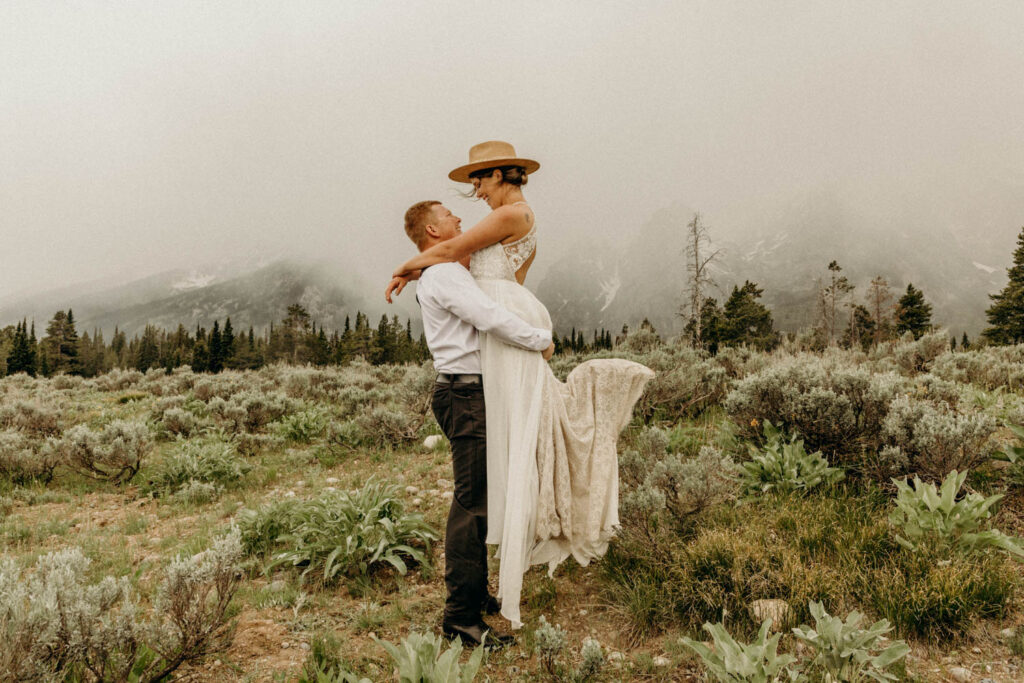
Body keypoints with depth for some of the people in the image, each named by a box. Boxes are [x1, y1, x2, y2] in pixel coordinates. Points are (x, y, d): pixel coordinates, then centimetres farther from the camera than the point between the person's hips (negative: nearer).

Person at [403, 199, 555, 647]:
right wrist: (542, 341, -10)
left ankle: (476, 593, 29)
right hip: (465, 395, -11)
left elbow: (483, 318, 27)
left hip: (469, 394, 11)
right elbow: (492, 319, -23)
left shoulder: (446, 274, 22)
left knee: (477, 499, 17)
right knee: (472, 504, -9)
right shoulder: (444, 274, -13)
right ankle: (460, 616, -2)